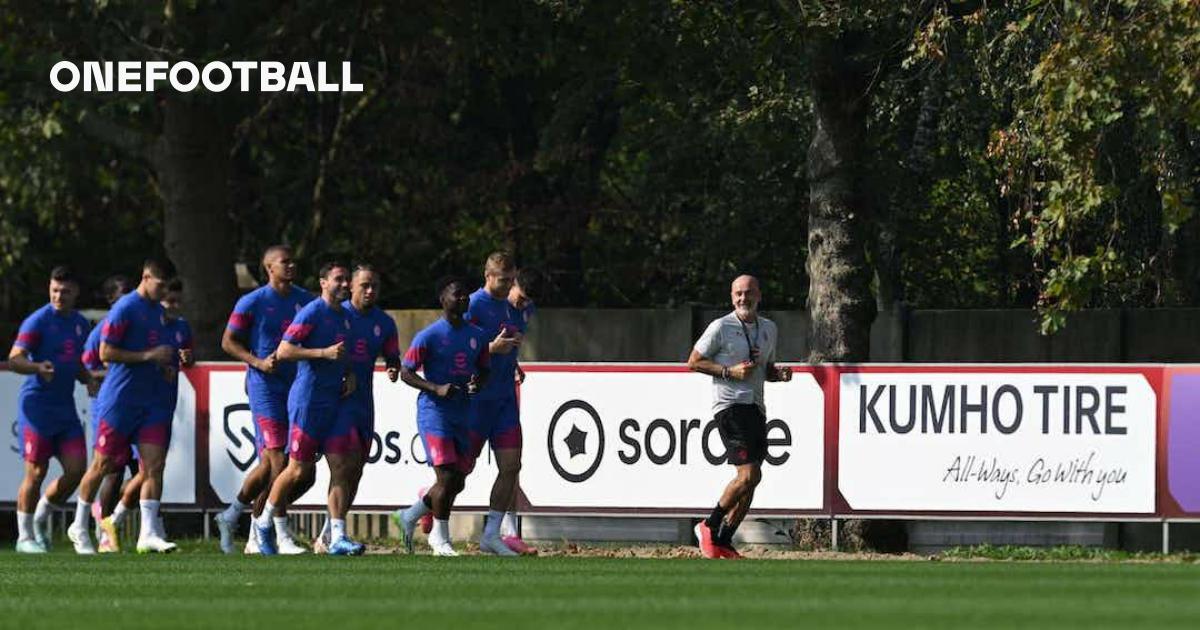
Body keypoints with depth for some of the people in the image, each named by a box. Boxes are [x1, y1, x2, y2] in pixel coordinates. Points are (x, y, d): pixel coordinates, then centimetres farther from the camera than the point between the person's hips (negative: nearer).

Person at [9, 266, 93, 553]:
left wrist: (88, 379, 4)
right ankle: (25, 536, 6)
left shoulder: (80, 323, 13)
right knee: (36, 472, -5)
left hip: (65, 406, 6)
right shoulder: (37, 321, -8)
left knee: (76, 469, -1)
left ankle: (41, 518, 20)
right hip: (37, 403, -6)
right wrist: (38, 367, -35)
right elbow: (15, 359, -16)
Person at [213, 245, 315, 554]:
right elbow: (228, 341, -2)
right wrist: (258, 362, -15)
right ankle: (282, 536, -12)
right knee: (277, 459, -13)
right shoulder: (253, 302, -4)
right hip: (265, 387, -6)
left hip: (295, 387, 6)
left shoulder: (305, 300, 11)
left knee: (268, 464, 8)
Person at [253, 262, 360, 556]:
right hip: (307, 401, -8)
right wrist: (324, 353, -22)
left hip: (333, 403, 8)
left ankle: (337, 537, -4)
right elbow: (283, 352, -16)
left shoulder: (344, 317, 15)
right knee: (299, 470, -2)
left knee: (342, 467, -2)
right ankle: (264, 523, 16)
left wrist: (349, 374, 11)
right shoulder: (311, 313, -10)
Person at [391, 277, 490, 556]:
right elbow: (405, 372, -7)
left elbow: (484, 371, 19)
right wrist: (437, 389, -20)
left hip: (463, 416, 6)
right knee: (447, 476, -13)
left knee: (457, 482, 7)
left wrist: (478, 384, -5)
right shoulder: (429, 336, -8)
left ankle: (409, 517, 27)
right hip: (434, 412, -6)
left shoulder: (477, 336, 10)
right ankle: (441, 536, 4)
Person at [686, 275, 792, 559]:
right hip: (730, 406, -7)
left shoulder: (769, 329, 16)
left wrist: (780, 374, 3)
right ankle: (710, 527, -1)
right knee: (749, 474, -17)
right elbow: (694, 362, -1)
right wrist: (730, 371, -13)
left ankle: (723, 541, 13)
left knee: (749, 480, 4)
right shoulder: (721, 327, -4)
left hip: (756, 408, 7)